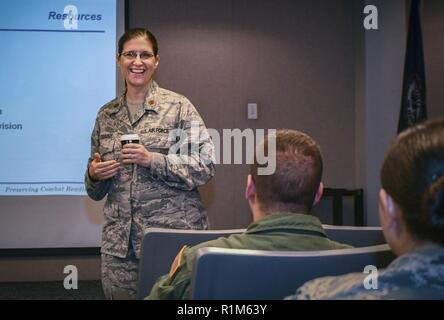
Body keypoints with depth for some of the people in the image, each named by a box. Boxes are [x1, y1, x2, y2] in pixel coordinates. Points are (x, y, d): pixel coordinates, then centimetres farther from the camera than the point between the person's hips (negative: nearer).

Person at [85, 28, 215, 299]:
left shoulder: (179, 106, -2)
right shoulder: (106, 115, 11)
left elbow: (206, 167, -9)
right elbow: (96, 191, 18)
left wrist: (153, 160, -19)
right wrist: (94, 175, -5)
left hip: (174, 232, -4)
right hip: (120, 241, 4)